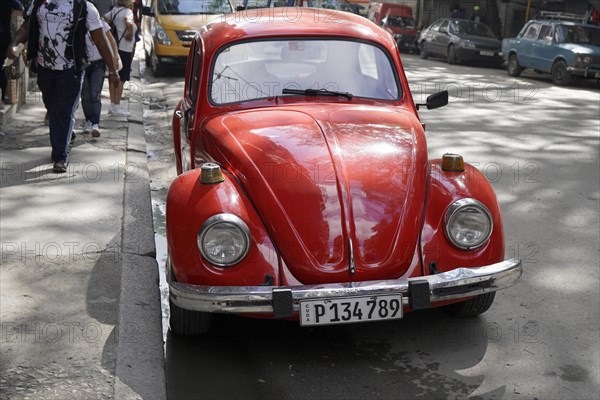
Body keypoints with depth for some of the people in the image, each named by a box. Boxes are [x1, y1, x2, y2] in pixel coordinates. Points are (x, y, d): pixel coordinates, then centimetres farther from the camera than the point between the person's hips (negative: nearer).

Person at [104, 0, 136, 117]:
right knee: (121, 79, -3)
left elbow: (104, 18, 17)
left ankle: (113, 105, 21)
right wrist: (130, 34, -17)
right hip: (124, 49, -9)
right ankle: (116, 107, 0)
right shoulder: (127, 11, -14)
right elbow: (128, 22, -33)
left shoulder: (114, 10, 10)